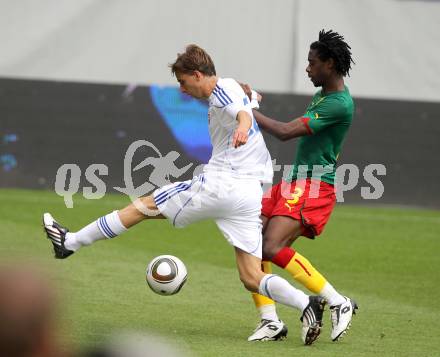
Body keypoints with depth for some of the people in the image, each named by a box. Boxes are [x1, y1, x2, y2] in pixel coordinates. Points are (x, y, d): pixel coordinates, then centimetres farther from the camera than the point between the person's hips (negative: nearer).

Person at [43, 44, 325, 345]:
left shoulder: (222, 91, -6)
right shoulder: (233, 90, 23)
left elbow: (243, 113, -27)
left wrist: (242, 129, -49)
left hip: (218, 185, -8)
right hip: (252, 194, 8)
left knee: (144, 207, 8)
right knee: (251, 278, 0)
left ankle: (70, 242, 18)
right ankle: (307, 303, -23)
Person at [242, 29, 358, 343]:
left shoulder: (339, 104, -17)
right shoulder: (323, 95, 15)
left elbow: (285, 132, -21)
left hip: (314, 187, -10)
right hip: (293, 183, 10)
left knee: (273, 248, -23)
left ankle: (339, 304, -13)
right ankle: (270, 322, 3)